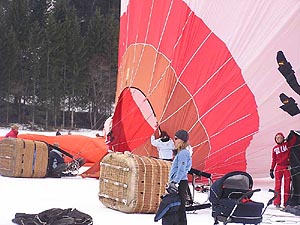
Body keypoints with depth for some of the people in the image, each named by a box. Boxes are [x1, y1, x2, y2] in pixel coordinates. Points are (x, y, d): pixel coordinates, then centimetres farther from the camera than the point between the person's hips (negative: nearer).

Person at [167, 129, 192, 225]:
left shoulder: (183, 153, -12)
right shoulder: (181, 153, 19)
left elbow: (181, 170, -19)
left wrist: (174, 182, -23)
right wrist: (172, 182, 22)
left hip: (180, 183, -10)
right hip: (178, 182, 10)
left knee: (180, 207, -10)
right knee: (177, 207, 11)